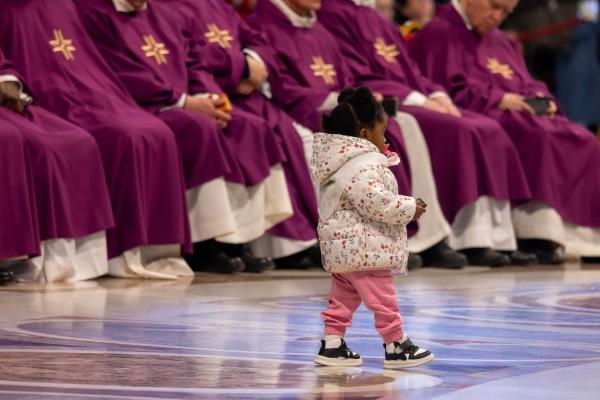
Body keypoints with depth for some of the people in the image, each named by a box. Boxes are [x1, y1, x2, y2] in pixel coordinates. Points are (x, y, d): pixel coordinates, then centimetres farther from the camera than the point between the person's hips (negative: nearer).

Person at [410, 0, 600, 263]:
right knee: (535, 136, -35)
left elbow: (526, 84, 25)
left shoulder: (499, 40, 26)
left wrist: (541, 99, 1)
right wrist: (498, 99, -17)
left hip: (516, 111, 8)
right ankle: (536, 235, -41)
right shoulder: (439, 34, 0)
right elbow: (446, 90, -12)